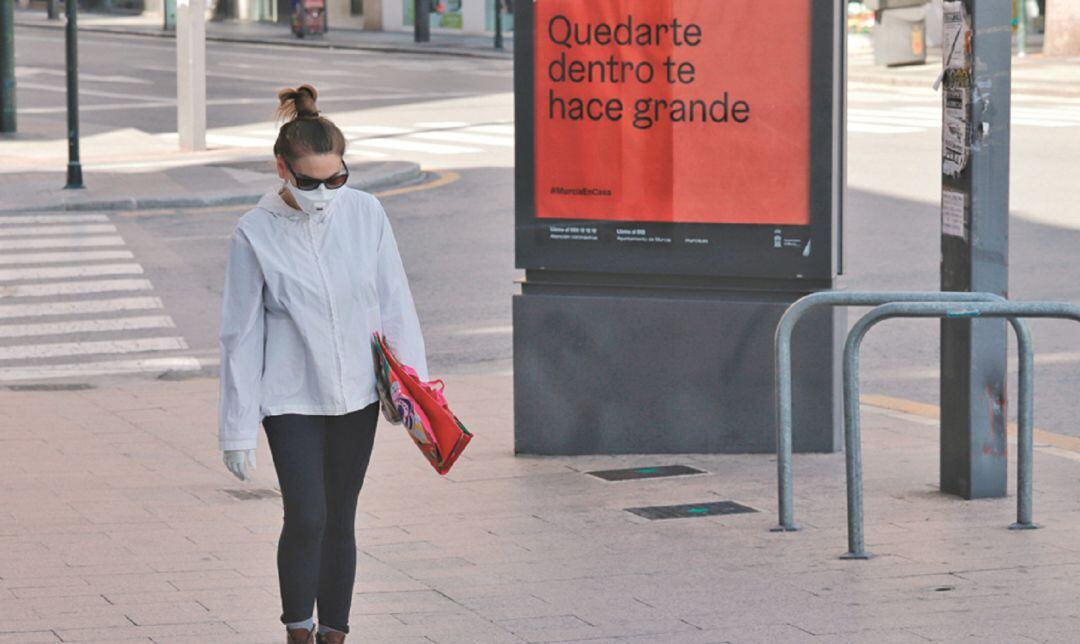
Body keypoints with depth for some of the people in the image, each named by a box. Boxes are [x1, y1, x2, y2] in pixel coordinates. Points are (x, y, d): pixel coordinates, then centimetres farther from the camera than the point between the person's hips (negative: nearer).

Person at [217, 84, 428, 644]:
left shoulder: (364, 213, -4)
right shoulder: (255, 233, -11)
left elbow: (394, 304, 3)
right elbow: (241, 335, -6)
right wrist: (237, 429, -5)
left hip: (355, 393, 3)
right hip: (290, 398, -3)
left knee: (340, 520, 11)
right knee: (306, 519, -12)